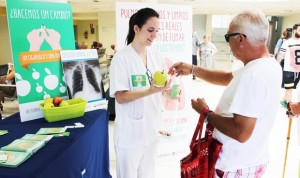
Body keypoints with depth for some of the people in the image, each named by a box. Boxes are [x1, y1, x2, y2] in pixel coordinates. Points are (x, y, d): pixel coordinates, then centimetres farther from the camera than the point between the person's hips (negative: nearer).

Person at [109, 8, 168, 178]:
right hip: (131, 132, -5)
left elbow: (162, 89, 7)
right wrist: (151, 91, -31)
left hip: (151, 128, 6)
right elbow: (121, 97, -19)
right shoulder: (122, 58, -15)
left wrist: (168, 87, -15)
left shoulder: (157, 56, 2)